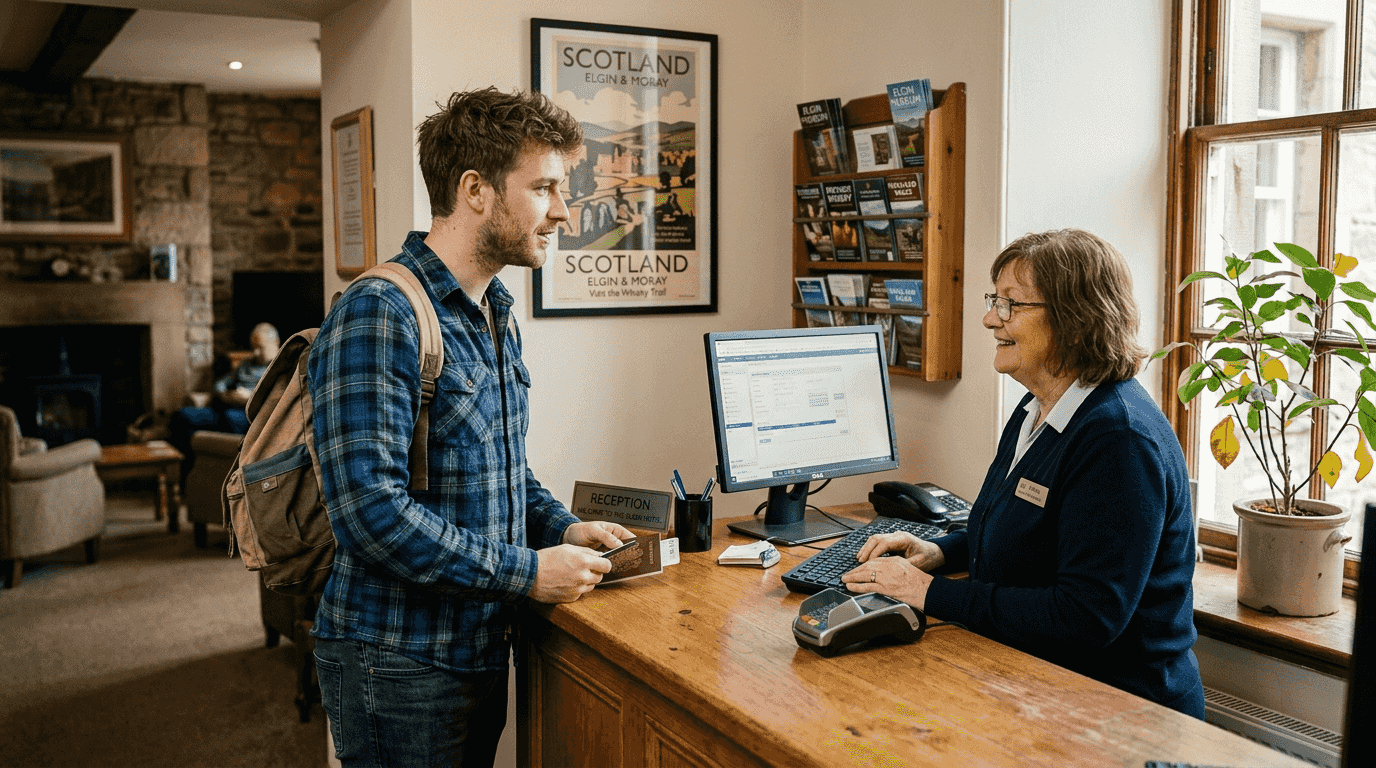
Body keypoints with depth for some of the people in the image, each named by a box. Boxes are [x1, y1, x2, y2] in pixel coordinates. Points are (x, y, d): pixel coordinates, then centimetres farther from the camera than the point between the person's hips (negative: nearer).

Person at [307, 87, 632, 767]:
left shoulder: (496, 315, 10)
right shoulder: (378, 316, -21)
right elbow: (372, 511, -28)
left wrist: (562, 528, 3)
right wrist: (527, 572, -21)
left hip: (481, 651, 9)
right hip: (401, 666, -8)